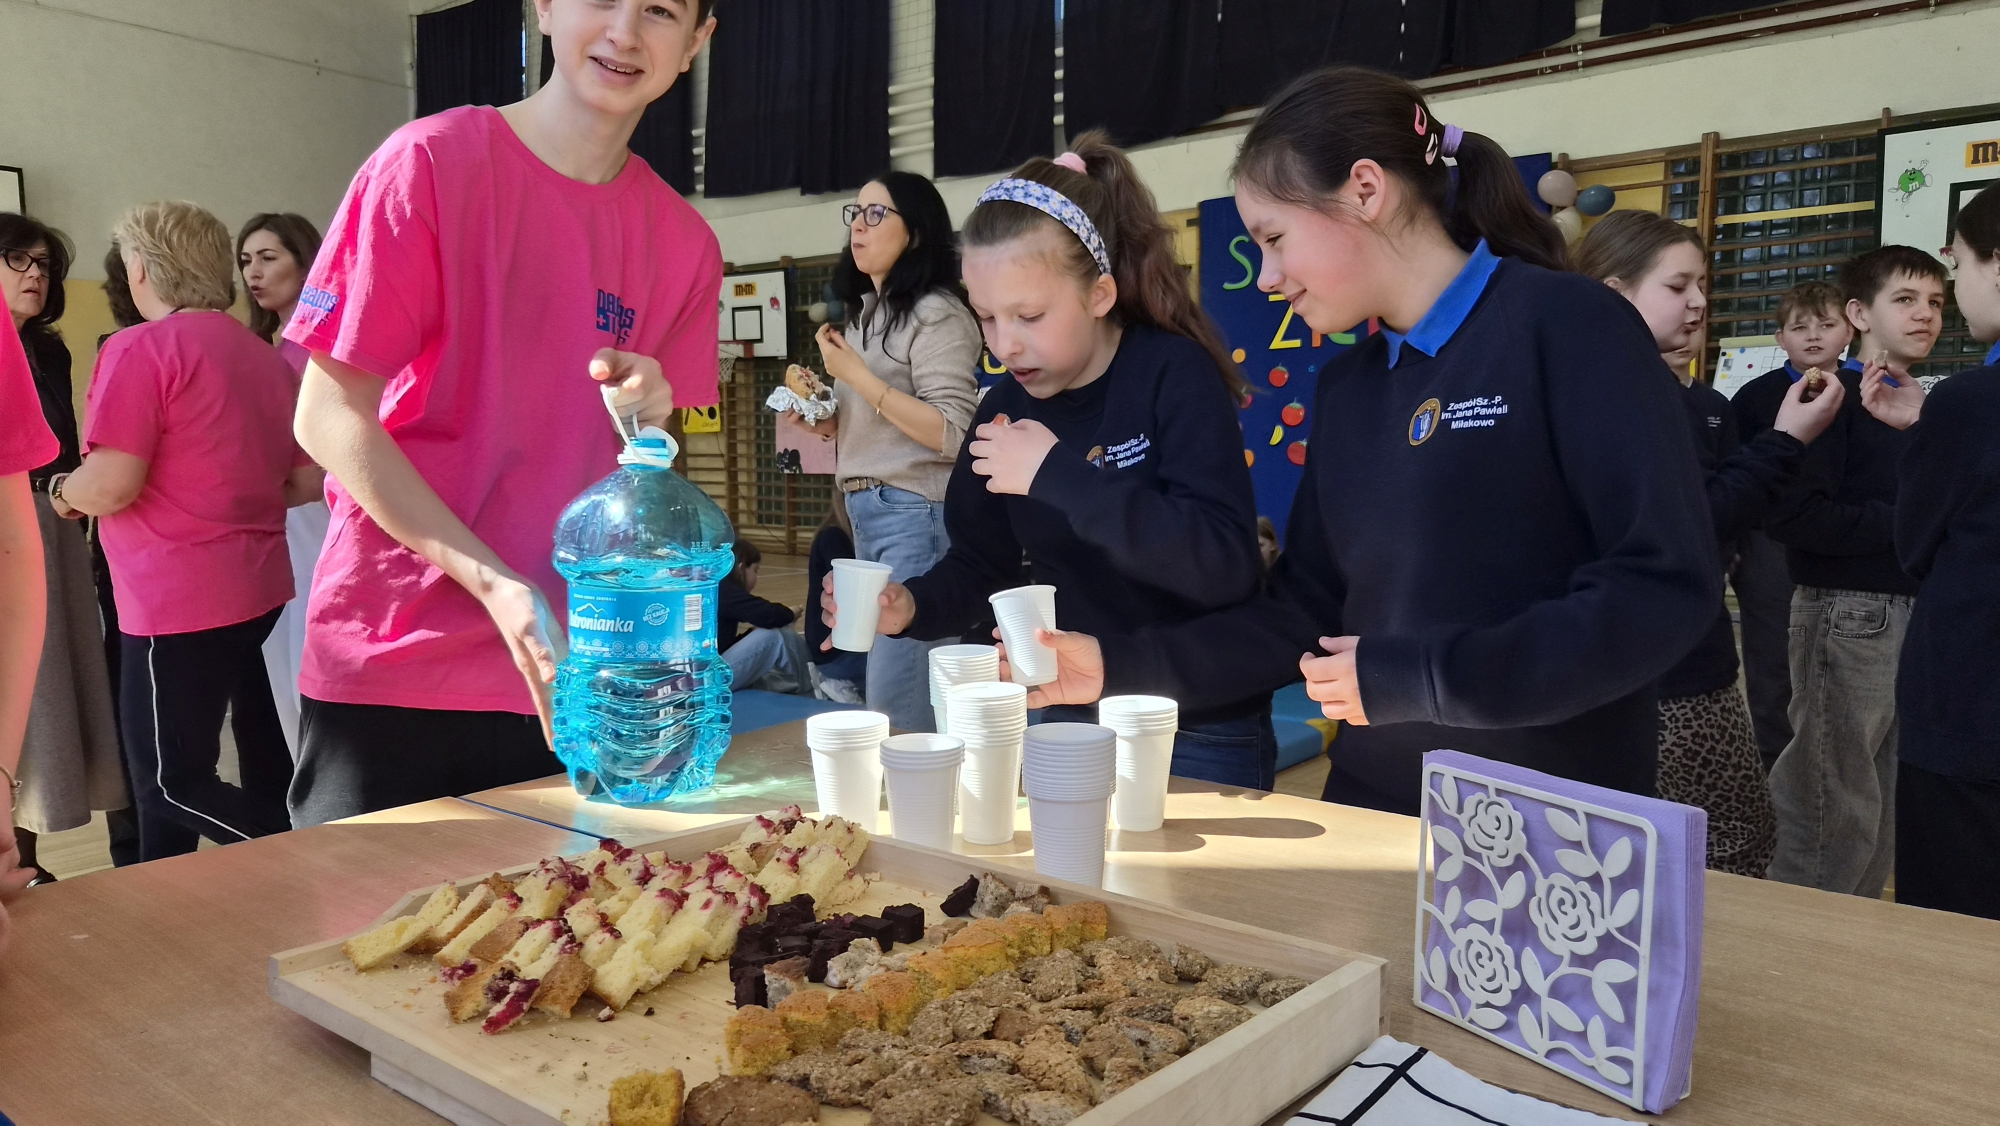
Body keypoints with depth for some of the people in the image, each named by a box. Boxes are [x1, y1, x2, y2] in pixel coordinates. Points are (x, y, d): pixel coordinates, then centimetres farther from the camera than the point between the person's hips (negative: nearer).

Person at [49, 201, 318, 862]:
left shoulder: (141, 348, -12)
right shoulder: (264, 356, 9)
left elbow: (110, 485, -19)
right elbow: (308, 479, 11)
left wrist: (62, 492, 2)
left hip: (180, 605, -8)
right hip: (257, 591, 8)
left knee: (173, 786, 0)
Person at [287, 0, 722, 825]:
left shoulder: (684, 244, 4)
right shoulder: (430, 162, -8)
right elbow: (328, 418, -9)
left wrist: (648, 422, -11)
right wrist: (494, 583, -19)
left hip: (561, 675, 4)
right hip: (387, 666, -3)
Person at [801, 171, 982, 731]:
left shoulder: (936, 313, -9)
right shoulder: (867, 314, 18)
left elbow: (951, 435, -18)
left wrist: (856, 375, -17)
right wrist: (823, 419, 6)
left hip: (915, 515, -9)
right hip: (866, 513, 9)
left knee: (895, 702, -9)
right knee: (881, 685, 12)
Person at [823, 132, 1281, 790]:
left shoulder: (1173, 375, -16)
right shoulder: (1005, 409, 0)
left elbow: (1226, 564, -28)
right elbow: (980, 564, 8)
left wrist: (1059, 474, -31)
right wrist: (912, 607, -13)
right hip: (1073, 721, 5)